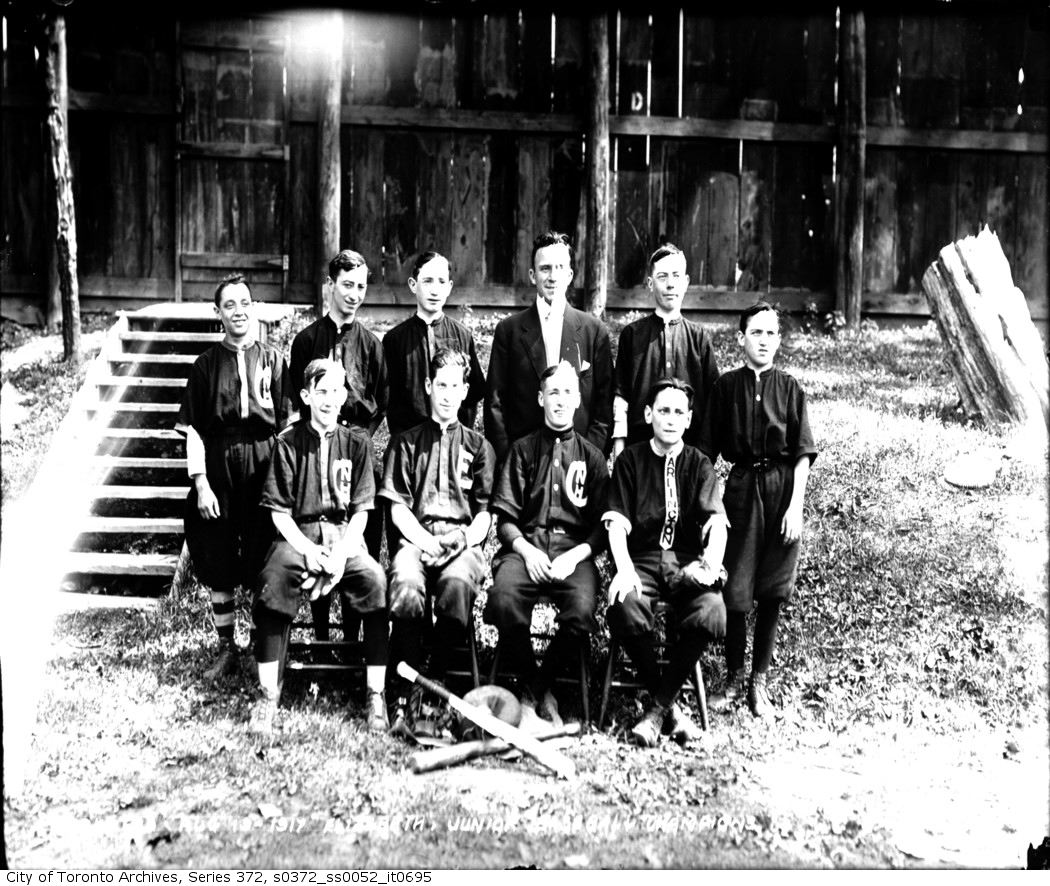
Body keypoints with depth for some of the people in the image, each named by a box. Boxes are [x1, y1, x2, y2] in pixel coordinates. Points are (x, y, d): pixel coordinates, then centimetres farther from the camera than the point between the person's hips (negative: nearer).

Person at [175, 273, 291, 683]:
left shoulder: (274, 360, 5)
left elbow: (288, 423, 5)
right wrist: (200, 483, -5)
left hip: (265, 465, -1)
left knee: (265, 561, 1)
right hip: (218, 468, 1)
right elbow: (193, 429, 3)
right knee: (218, 564, 5)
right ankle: (226, 647, 17)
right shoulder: (206, 364, 5)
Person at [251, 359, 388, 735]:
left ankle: (376, 695, -25)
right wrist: (308, 552, -12)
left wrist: (340, 555, -12)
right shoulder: (289, 442, 5)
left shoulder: (357, 442, 8)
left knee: (375, 579, -31)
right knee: (273, 579, -33)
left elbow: (361, 510, 4)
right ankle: (267, 696, -23)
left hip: (345, 536, 1)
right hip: (298, 535, 0)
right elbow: (279, 511, 2)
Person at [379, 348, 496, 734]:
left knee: (457, 581, -36)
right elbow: (398, 508, 8)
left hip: (464, 540, 0)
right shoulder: (405, 442, 18)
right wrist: (426, 542, -9)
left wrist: (465, 539, -9)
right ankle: (401, 697, -30)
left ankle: (437, 682, -19)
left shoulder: (478, 446, 20)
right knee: (406, 582, -35)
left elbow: (486, 513, 12)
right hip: (416, 536, 0)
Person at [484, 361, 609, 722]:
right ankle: (529, 681, -7)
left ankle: (539, 686, -4)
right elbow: (504, 516, 8)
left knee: (582, 612, -31)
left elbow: (602, 525, 9)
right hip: (525, 546, 0)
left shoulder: (592, 456, 15)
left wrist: (576, 555, -8)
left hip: (575, 550, 0)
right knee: (504, 600, -33)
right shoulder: (522, 450, 15)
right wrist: (525, 550, -10)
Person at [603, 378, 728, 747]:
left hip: (688, 562, 1)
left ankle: (657, 707, -14)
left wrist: (711, 564, -25)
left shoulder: (699, 464, 11)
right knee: (625, 609, -34)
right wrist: (624, 570, -20)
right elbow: (617, 522, -2)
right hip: (641, 559, -1)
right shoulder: (630, 460, 8)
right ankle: (669, 706, -12)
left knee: (711, 614, -32)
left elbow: (716, 521, -4)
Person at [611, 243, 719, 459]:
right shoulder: (632, 334, 7)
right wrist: (619, 449, -2)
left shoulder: (699, 336, 9)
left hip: (692, 444, 1)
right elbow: (620, 395, 6)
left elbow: (714, 397, 8)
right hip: (639, 442, -1)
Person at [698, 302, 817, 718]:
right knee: (735, 591, 0)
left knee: (772, 592, 5)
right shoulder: (726, 387, 2)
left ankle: (759, 682, 17)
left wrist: (795, 507, -7)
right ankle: (733, 680, 16)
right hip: (741, 485, 0)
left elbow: (802, 454, 1)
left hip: (782, 487, 1)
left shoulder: (789, 388, 2)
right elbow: (707, 451, 3)